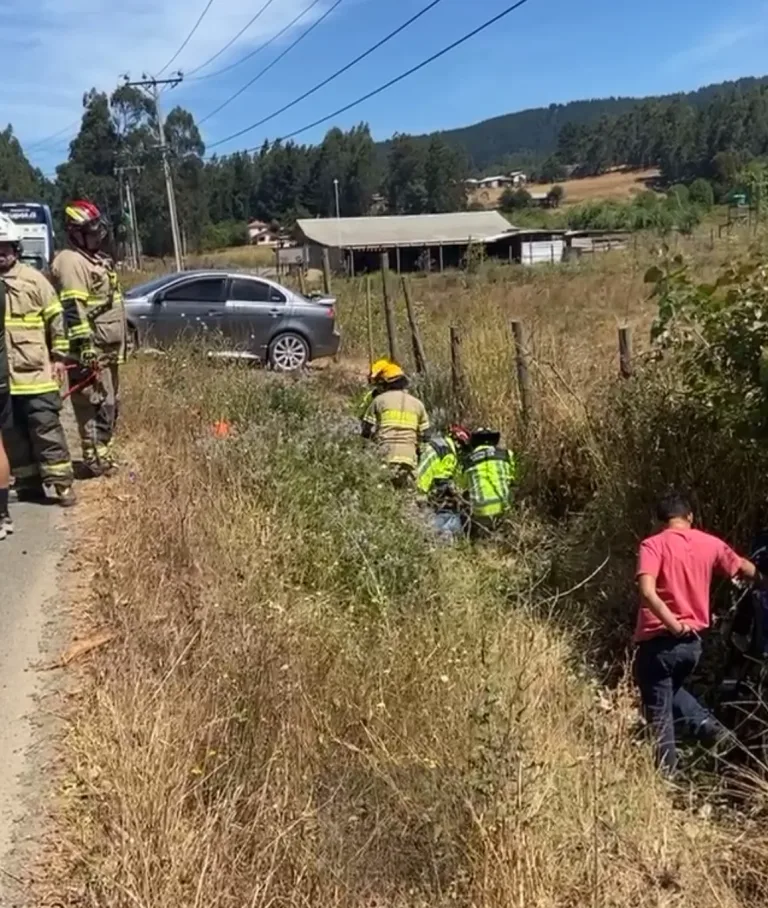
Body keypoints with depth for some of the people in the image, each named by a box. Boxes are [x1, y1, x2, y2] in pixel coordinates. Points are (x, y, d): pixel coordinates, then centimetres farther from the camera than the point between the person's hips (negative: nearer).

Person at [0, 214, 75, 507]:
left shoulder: (32, 278, 1)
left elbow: (55, 317, 4)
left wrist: (58, 356, 1)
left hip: (35, 372, -3)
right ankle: (28, 484, 21)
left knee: (46, 428, -2)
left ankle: (62, 483, 4)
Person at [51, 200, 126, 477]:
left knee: (110, 405, 15)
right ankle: (96, 461, -5)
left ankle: (105, 455, 24)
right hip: (91, 351, -10)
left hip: (108, 350, 10)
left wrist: (122, 341, 25)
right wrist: (85, 346, -26)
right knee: (96, 407, -9)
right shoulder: (71, 262, -13)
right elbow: (73, 309, -21)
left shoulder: (98, 259, 20)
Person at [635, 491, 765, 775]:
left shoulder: (653, 544, -9)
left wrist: (674, 624, -21)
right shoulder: (710, 544, 5)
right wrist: (763, 580, 44)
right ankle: (708, 726, 12)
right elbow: (747, 570, 24)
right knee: (672, 689, 31)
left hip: (659, 641, -5)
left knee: (658, 711, 7)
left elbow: (648, 592, -25)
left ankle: (666, 771, 10)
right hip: (693, 642, 5)